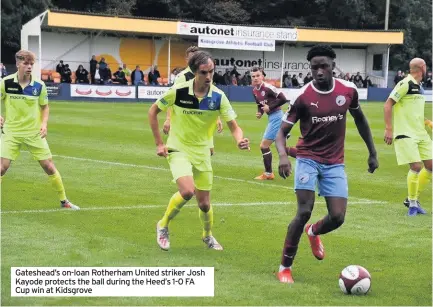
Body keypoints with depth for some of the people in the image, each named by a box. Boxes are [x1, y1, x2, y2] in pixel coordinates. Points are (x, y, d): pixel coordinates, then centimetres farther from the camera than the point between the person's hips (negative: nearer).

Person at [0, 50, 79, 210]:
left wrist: (44, 123, -7)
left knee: (49, 166, 4)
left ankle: (64, 201, 19)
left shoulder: (39, 85, -7)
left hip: (34, 132, 1)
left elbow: (45, 107, 9)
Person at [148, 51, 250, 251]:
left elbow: (234, 126, -9)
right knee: (187, 191, -27)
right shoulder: (178, 91, -17)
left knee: (204, 204, 7)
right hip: (178, 149, -3)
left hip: (202, 152, 3)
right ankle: (163, 225, -1)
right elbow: (153, 111, -2)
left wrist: (240, 140, -32)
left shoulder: (218, 97, -11)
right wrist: (159, 143, -4)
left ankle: (208, 235, 40)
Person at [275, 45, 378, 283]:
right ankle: (285, 267, 0)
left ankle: (313, 232, 33)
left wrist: (372, 153, 17)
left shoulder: (348, 90, -4)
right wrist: (283, 155, -29)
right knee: (304, 212, -16)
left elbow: (360, 119, 15)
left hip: (334, 163, 3)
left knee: (337, 217, -5)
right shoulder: (303, 96, -13)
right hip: (308, 159, -3)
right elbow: (282, 131, -9)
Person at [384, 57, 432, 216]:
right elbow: (388, 105, -14)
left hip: (420, 134, 9)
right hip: (405, 134, -9)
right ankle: (412, 203, 3)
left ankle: (412, 199, 19)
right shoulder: (405, 84, -12)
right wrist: (388, 129, -18)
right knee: (416, 166, -15)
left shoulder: (419, 87, 15)